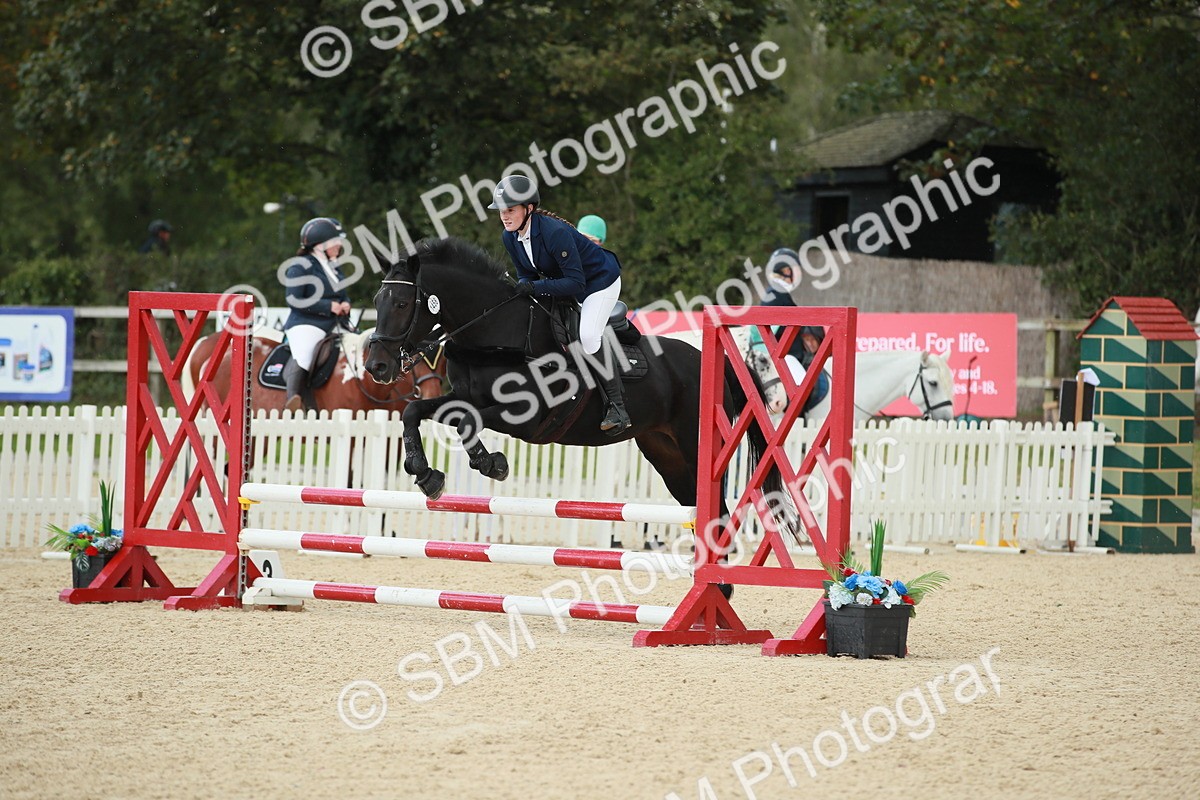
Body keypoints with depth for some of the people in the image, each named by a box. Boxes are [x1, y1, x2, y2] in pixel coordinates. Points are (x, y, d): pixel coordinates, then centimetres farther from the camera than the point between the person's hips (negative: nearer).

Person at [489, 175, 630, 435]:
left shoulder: (554, 232, -36)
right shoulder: (510, 238, -11)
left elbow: (575, 284, -36)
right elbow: (526, 275, 0)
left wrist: (535, 287, -43)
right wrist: (522, 287, -22)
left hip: (600, 280, -9)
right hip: (562, 281, 9)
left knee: (588, 335, -26)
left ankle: (618, 408, -19)